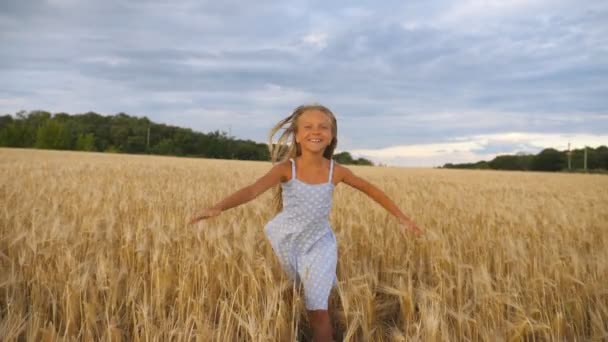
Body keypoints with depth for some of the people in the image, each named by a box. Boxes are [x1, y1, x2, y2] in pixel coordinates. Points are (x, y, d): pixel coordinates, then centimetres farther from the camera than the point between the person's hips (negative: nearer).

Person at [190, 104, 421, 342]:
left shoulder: (336, 171, -11)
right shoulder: (286, 169, -17)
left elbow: (371, 190, 2)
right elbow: (252, 190, -31)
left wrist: (401, 217, 7)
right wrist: (218, 207, -49)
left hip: (319, 244, 0)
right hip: (286, 243, 0)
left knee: (318, 309, -4)